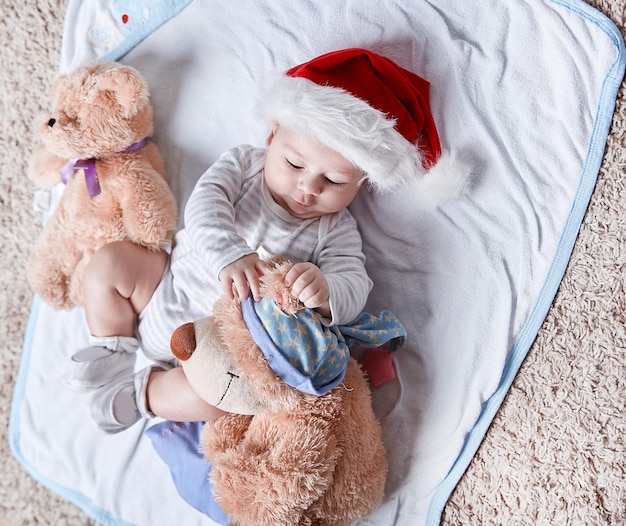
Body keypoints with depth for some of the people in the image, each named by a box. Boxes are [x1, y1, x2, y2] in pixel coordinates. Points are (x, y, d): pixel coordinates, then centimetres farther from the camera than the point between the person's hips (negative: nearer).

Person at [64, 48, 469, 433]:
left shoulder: (335, 232, -10)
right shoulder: (243, 163, -6)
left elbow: (354, 289, -20)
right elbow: (205, 204, -20)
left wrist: (324, 290, -46)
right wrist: (227, 255, -40)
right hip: (173, 284, 3)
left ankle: (143, 394, 0)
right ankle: (113, 353, 15)